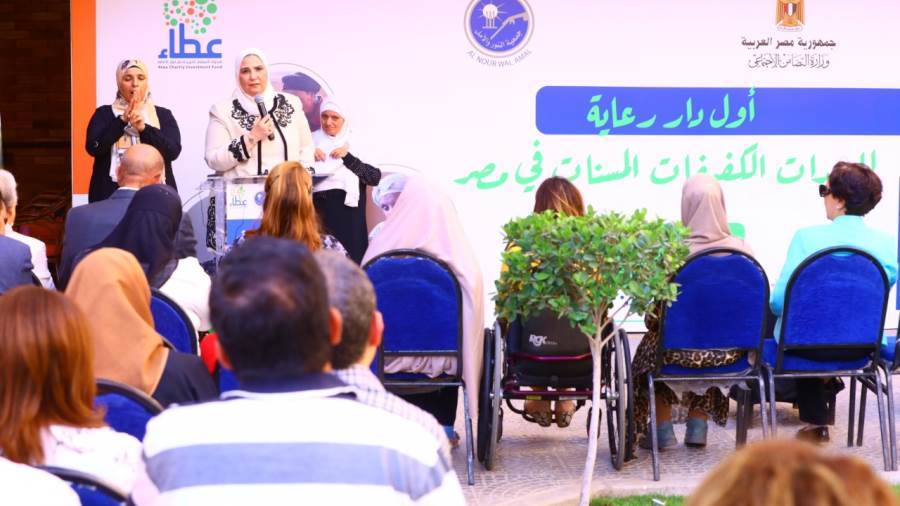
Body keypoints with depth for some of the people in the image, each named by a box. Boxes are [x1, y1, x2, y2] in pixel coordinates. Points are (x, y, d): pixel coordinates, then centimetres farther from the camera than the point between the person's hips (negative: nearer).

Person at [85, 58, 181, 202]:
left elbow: (173, 151, -4)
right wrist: (122, 121, -13)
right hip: (112, 194, 0)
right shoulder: (104, 113, 9)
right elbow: (93, 148, -5)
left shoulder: (163, 115, 10)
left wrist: (144, 128, -15)